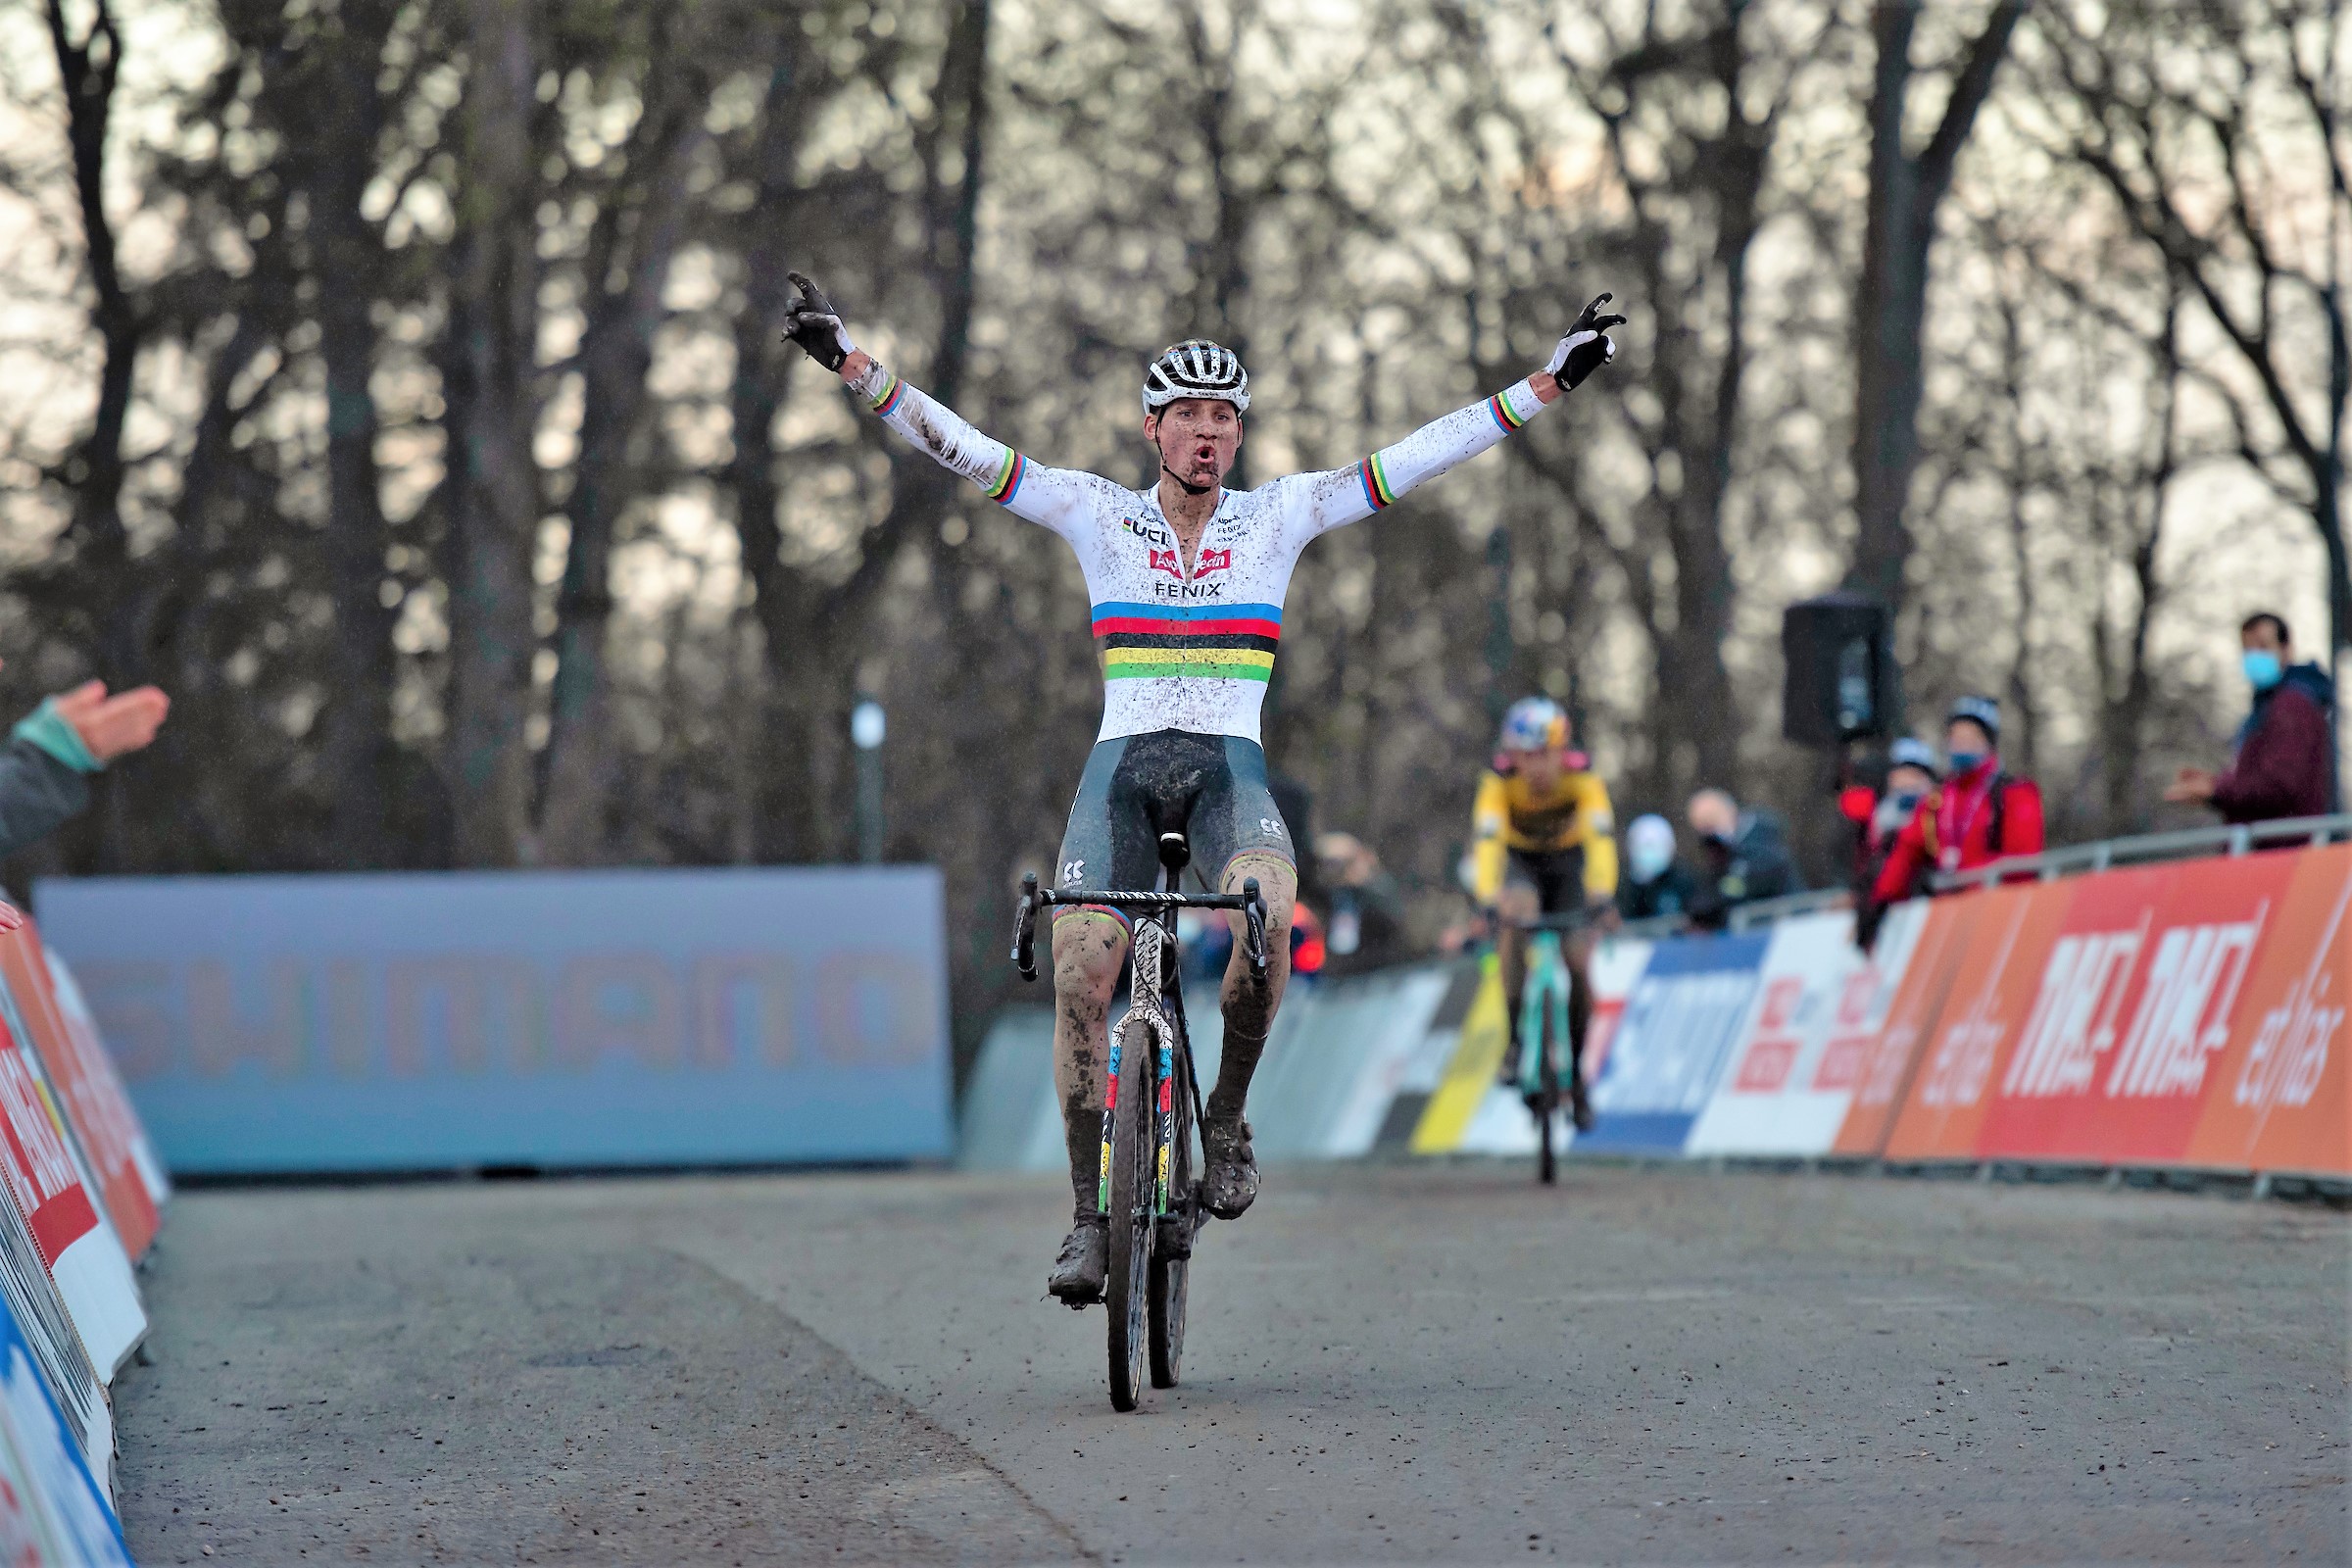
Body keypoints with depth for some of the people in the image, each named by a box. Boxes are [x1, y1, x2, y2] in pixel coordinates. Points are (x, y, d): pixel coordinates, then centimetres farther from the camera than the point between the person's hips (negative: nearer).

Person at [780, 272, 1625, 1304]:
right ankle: (1090, 1217, -5)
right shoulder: (1096, 514, 7)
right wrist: (848, 361, -10)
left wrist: (1548, 383, -3)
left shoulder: (1279, 516, 7)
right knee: (1080, 975, -17)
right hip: (1122, 764, 1)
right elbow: (960, 448, 0)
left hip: (1231, 769, -1)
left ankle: (1227, 1119, -8)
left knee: (1264, 914, -33)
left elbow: (1419, 456, 3)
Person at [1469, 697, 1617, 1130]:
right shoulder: (1500, 778, -30)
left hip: (1569, 858, 1)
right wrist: (1488, 896, -57)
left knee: (1579, 964, -11)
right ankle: (1516, 1037, -23)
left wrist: (1602, 892, -57)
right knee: (1517, 918, -33)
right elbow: (1486, 838, -41)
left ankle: (1575, 1070, 10)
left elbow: (1602, 834, -41)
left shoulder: (1581, 773, -30)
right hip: (1519, 858, -1)